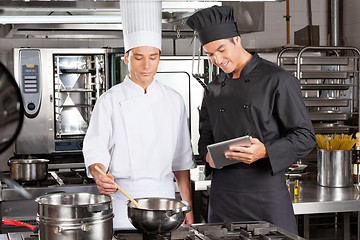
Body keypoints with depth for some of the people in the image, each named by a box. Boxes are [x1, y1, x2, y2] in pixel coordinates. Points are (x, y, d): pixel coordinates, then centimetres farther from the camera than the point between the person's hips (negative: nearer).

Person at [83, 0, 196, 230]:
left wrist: (188, 207, 7)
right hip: (123, 198, -2)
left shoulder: (174, 101, 6)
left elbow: (182, 158, 9)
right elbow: (95, 150, -6)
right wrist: (100, 177, -28)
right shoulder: (110, 101, -3)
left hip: (164, 194, 3)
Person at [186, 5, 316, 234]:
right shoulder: (214, 89, 13)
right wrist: (208, 155, -2)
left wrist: (265, 152, -22)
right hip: (222, 188, 5)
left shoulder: (278, 80, -5)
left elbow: (305, 137, -7)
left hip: (265, 186, -5)